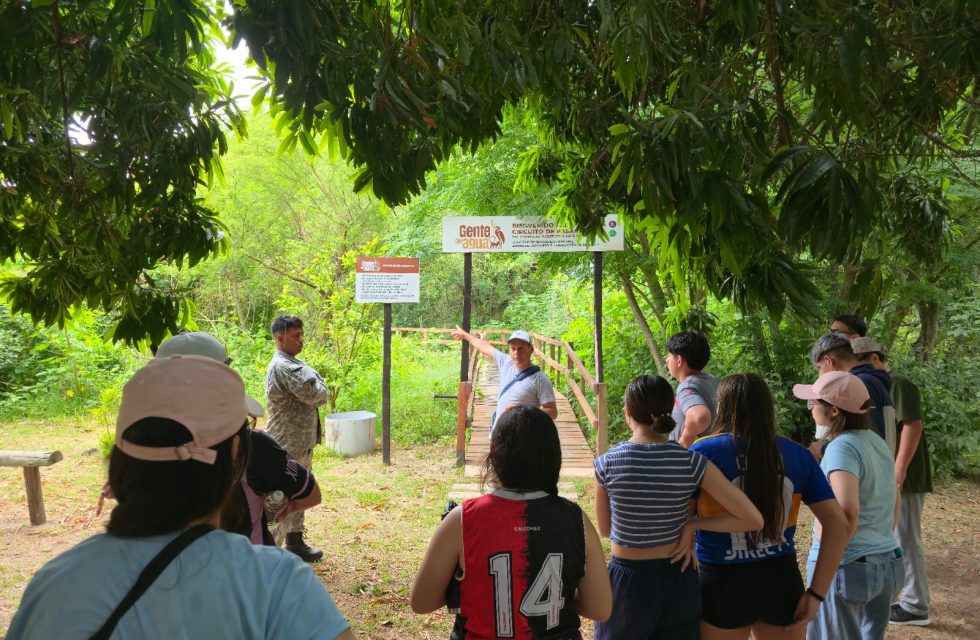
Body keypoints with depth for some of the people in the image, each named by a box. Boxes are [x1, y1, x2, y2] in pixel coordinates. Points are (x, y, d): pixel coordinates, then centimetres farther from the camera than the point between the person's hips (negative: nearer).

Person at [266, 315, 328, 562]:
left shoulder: (295, 364, 14)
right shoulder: (282, 366, -18)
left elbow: (321, 394, 6)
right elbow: (314, 394, -24)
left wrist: (309, 393, -12)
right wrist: (312, 392, -5)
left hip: (301, 441, 10)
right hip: (288, 444, -10)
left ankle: (295, 542, 27)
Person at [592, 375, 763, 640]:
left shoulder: (606, 463, -13)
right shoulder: (691, 463, -13)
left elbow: (605, 530, 1)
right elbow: (753, 519, -12)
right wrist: (692, 524, -7)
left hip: (627, 583, -1)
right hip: (678, 583, 2)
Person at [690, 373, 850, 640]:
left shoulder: (704, 452, -10)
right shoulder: (797, 455, 1)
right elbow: (838, 524, 0)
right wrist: (816, 593, 1)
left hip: (722, 583, -3)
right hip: (782, 580, 3)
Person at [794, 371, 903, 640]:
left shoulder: (842, 447, -19)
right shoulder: (877, 442, 6)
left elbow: (847, 511, -32)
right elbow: (894, 502, 18)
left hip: (847, 567, -8)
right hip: (887, 562, 8)